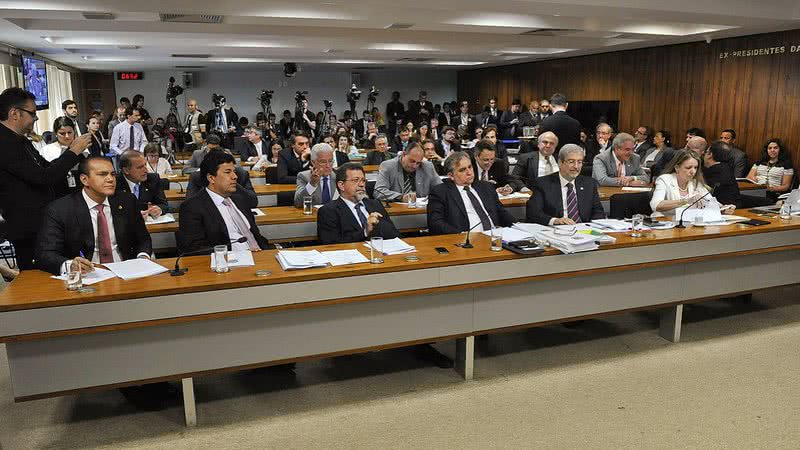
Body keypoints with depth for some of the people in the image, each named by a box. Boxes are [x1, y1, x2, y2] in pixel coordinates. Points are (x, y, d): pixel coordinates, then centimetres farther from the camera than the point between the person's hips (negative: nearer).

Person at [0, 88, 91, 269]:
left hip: (42, 223, 9)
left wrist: (73, 150, 6)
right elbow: (43, 177, -23)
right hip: (29, 229, -9)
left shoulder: (20, 141, 10)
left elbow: (47, 166, 18)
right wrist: (74, 152, -13)